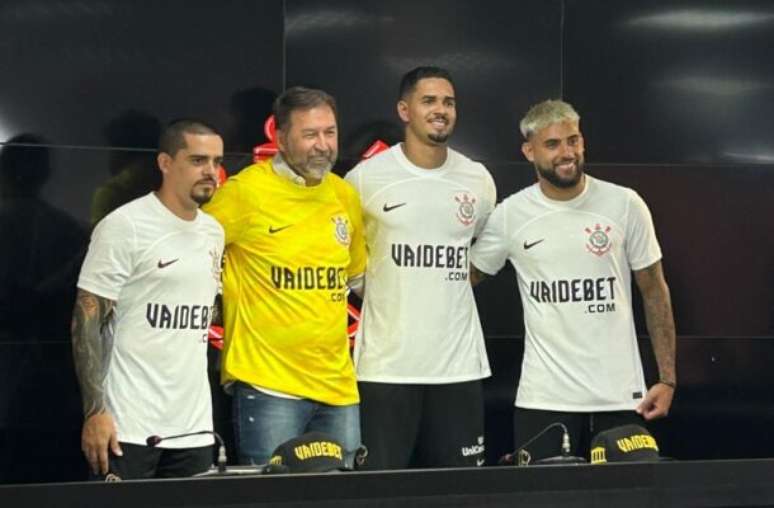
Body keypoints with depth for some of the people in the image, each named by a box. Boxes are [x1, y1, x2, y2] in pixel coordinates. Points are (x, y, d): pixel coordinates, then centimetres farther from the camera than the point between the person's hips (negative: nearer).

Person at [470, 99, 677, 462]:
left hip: (621, 398, 0)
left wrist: (667, 378, 0)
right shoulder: (510, 215, 0)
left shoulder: (625, 205, -1)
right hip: (544, 400, 0)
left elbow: (654, 291, 5)